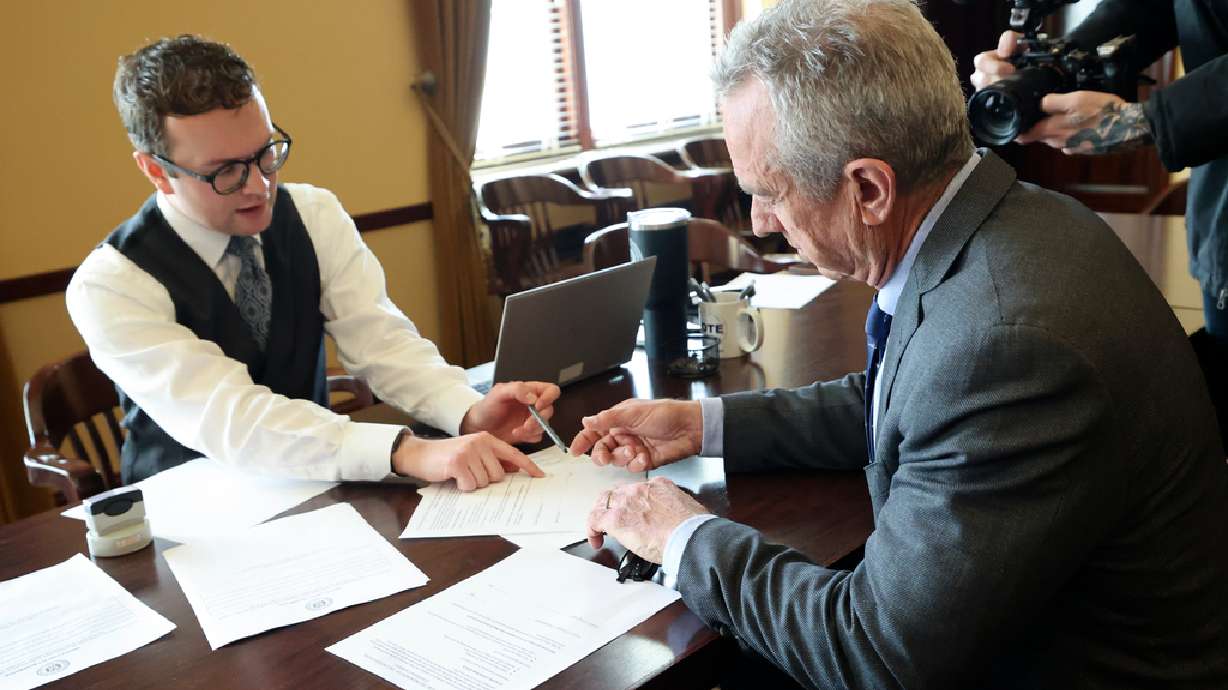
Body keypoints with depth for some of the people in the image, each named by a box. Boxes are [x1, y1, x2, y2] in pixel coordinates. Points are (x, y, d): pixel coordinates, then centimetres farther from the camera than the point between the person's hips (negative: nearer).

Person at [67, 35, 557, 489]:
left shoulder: (315, 215, -5)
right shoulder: (109, 286, -18)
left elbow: (380, 342, -13)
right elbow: (229, 420, -30)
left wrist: (471, 414, -33)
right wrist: (408, 452, -43)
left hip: (314, 484, 3)